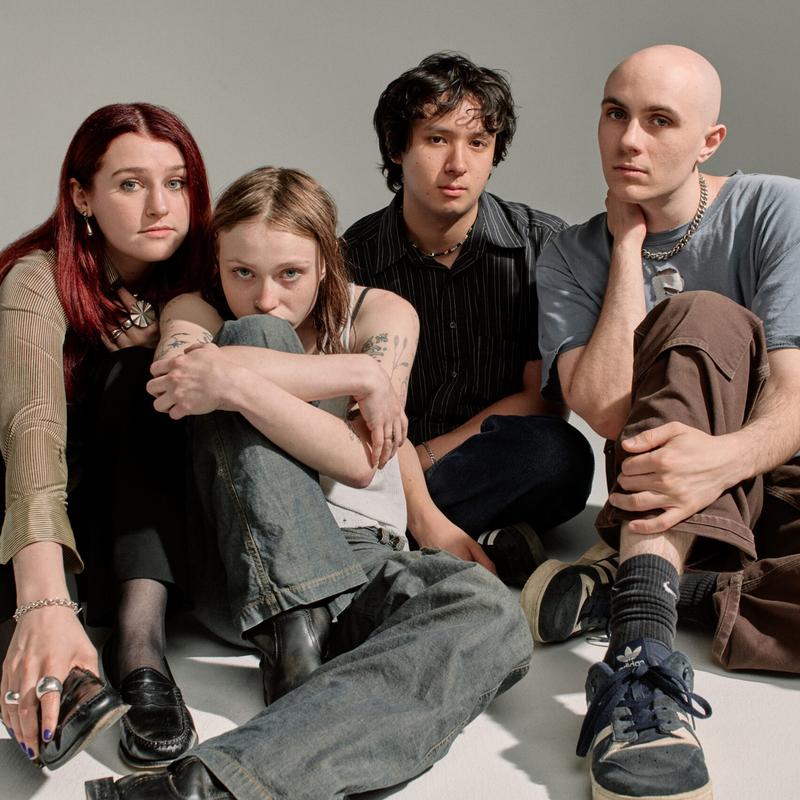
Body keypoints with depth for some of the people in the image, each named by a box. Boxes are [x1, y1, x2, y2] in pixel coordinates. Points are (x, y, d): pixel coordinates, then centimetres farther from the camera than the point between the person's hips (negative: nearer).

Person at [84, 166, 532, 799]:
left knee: (490, 615, -35)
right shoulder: (197, 313, 6)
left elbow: (360, 463, -13)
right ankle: (295, 635, -31)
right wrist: (359, 374, -21)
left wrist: (237, 381, -26)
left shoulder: (382, 315, 4)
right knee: (256, 339, -20)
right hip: (248, 569, 0)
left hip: (360, 560, 1)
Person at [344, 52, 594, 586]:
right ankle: (484, 543, -24)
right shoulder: (353, 257, -3)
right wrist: (425, 520, -27)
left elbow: (545, 401, -5)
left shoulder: (542, 243, -3)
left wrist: (424, 455, -11)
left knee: (563, 455, -34)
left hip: (503, 475, 1)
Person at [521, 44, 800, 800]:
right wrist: (628, 246, -12)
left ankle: (633, 584, -25)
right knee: (705, 317, -29)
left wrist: (727, 456, -40)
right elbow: (607, 410, -16)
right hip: (672, 496, 0)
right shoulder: (572, 256, 0)